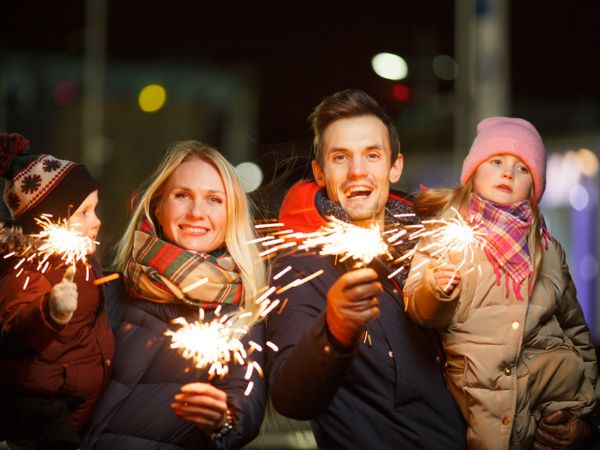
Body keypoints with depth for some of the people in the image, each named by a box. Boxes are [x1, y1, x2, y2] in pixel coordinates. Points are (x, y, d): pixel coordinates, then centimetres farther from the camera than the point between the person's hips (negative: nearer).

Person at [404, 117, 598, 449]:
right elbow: (419, 312, -3)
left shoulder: (547, 247, 12)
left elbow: (572, 322, 22)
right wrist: (434, 290, -23)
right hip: (483, 388, -2)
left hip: (554, 371, 2)